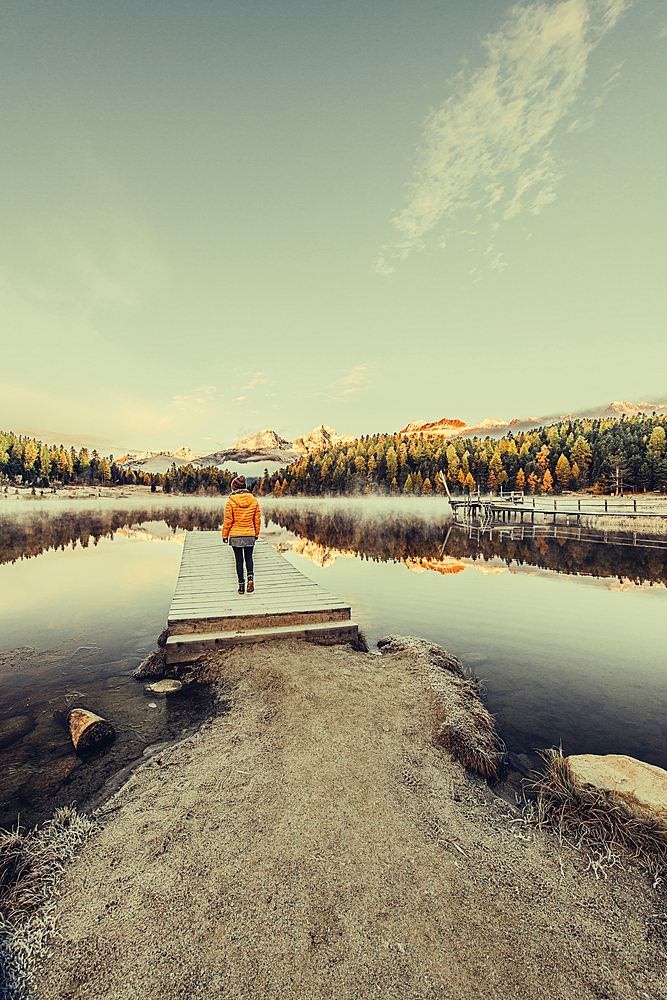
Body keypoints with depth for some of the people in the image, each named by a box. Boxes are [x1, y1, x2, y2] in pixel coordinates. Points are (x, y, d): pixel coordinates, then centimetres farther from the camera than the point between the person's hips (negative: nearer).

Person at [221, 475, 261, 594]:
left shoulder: (231, 501, -9)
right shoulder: (254, 501, -1)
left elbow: (228, 521, -7)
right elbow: (257, 519, 5)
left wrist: (224, 535, 4)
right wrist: (256, 534, 16)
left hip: (235, 535, -2)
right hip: (250, 534, 2)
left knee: (239, 560, 9)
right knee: (249, 558, 16)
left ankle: (241, 585, 12)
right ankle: (250, 577, -7)